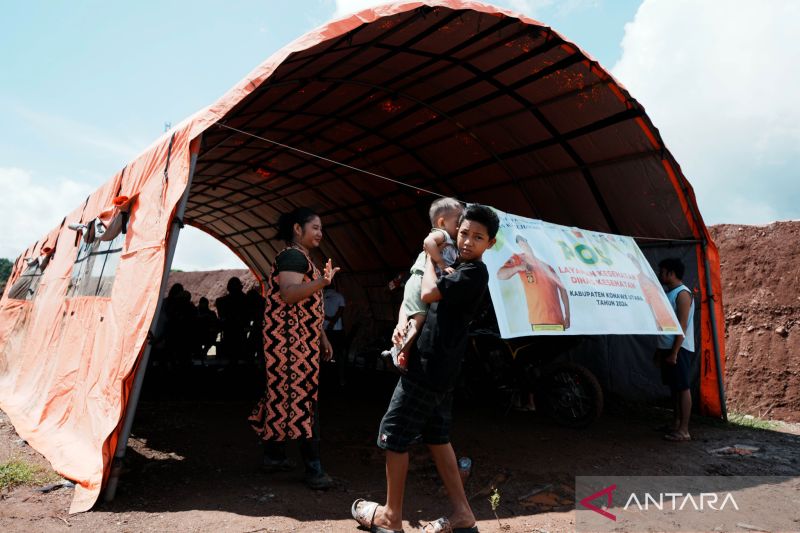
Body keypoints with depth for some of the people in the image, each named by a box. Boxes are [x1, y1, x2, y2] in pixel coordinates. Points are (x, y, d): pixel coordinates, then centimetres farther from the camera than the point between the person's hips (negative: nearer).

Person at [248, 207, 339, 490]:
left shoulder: (303, 259, 21)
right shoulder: (293, 256, -11)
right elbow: (289, 294, -27)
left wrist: (323, 338, 22)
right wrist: (322, 282, -38)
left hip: (302, 340, 10)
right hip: (293, 339, -10)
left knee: (284, 394, 14)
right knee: (303, 397, -9)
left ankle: (274, 455, 24)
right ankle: (313, 468, -5)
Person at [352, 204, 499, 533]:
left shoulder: (474, 272, -14)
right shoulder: (462, 271, 16)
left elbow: (429, 293, -23)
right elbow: (423, 302, 20)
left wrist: (430, 255, -6)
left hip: (429, 368, -10)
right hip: (439, 369, 10)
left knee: (394, 436, 2)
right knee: (436, 437, 17)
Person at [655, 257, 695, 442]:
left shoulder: (682, 294, -14)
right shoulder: (669, 293, 15)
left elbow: (682, 326, -19)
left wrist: (674, 352, -21)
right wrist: (661, 349, 20)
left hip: (679, 349, -9)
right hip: (668, 348, 9)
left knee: (683, 388, -4)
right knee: (674, 387, 15)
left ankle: (684, 430, 1)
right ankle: (676, 423, 24)